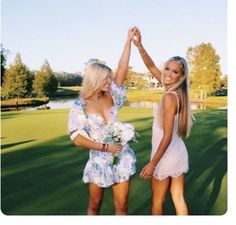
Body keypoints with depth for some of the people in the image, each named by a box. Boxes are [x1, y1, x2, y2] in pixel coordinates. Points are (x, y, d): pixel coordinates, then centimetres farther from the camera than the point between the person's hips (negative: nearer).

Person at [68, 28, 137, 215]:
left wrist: (129, 40, -4)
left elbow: (122, 69, -3)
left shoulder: (112, 97, 0)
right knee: (94, 206, 16)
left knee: (122, 206, 9)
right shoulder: (80, 106, -9)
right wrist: (106, 147, -16)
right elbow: (77, 138, -13)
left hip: (122, 158, 3)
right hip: (99, 161, -2)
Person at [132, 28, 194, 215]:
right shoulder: (177, 92, 1)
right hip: (179, 153, 7)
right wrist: (139, 46, -1)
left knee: (158, 201, 14)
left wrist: (152, 164, -18)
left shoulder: (169, 97, -22)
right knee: (178, 199, 17)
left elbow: (167, 136, -23)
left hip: (166, 156, -7)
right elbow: (152, 67, 8)